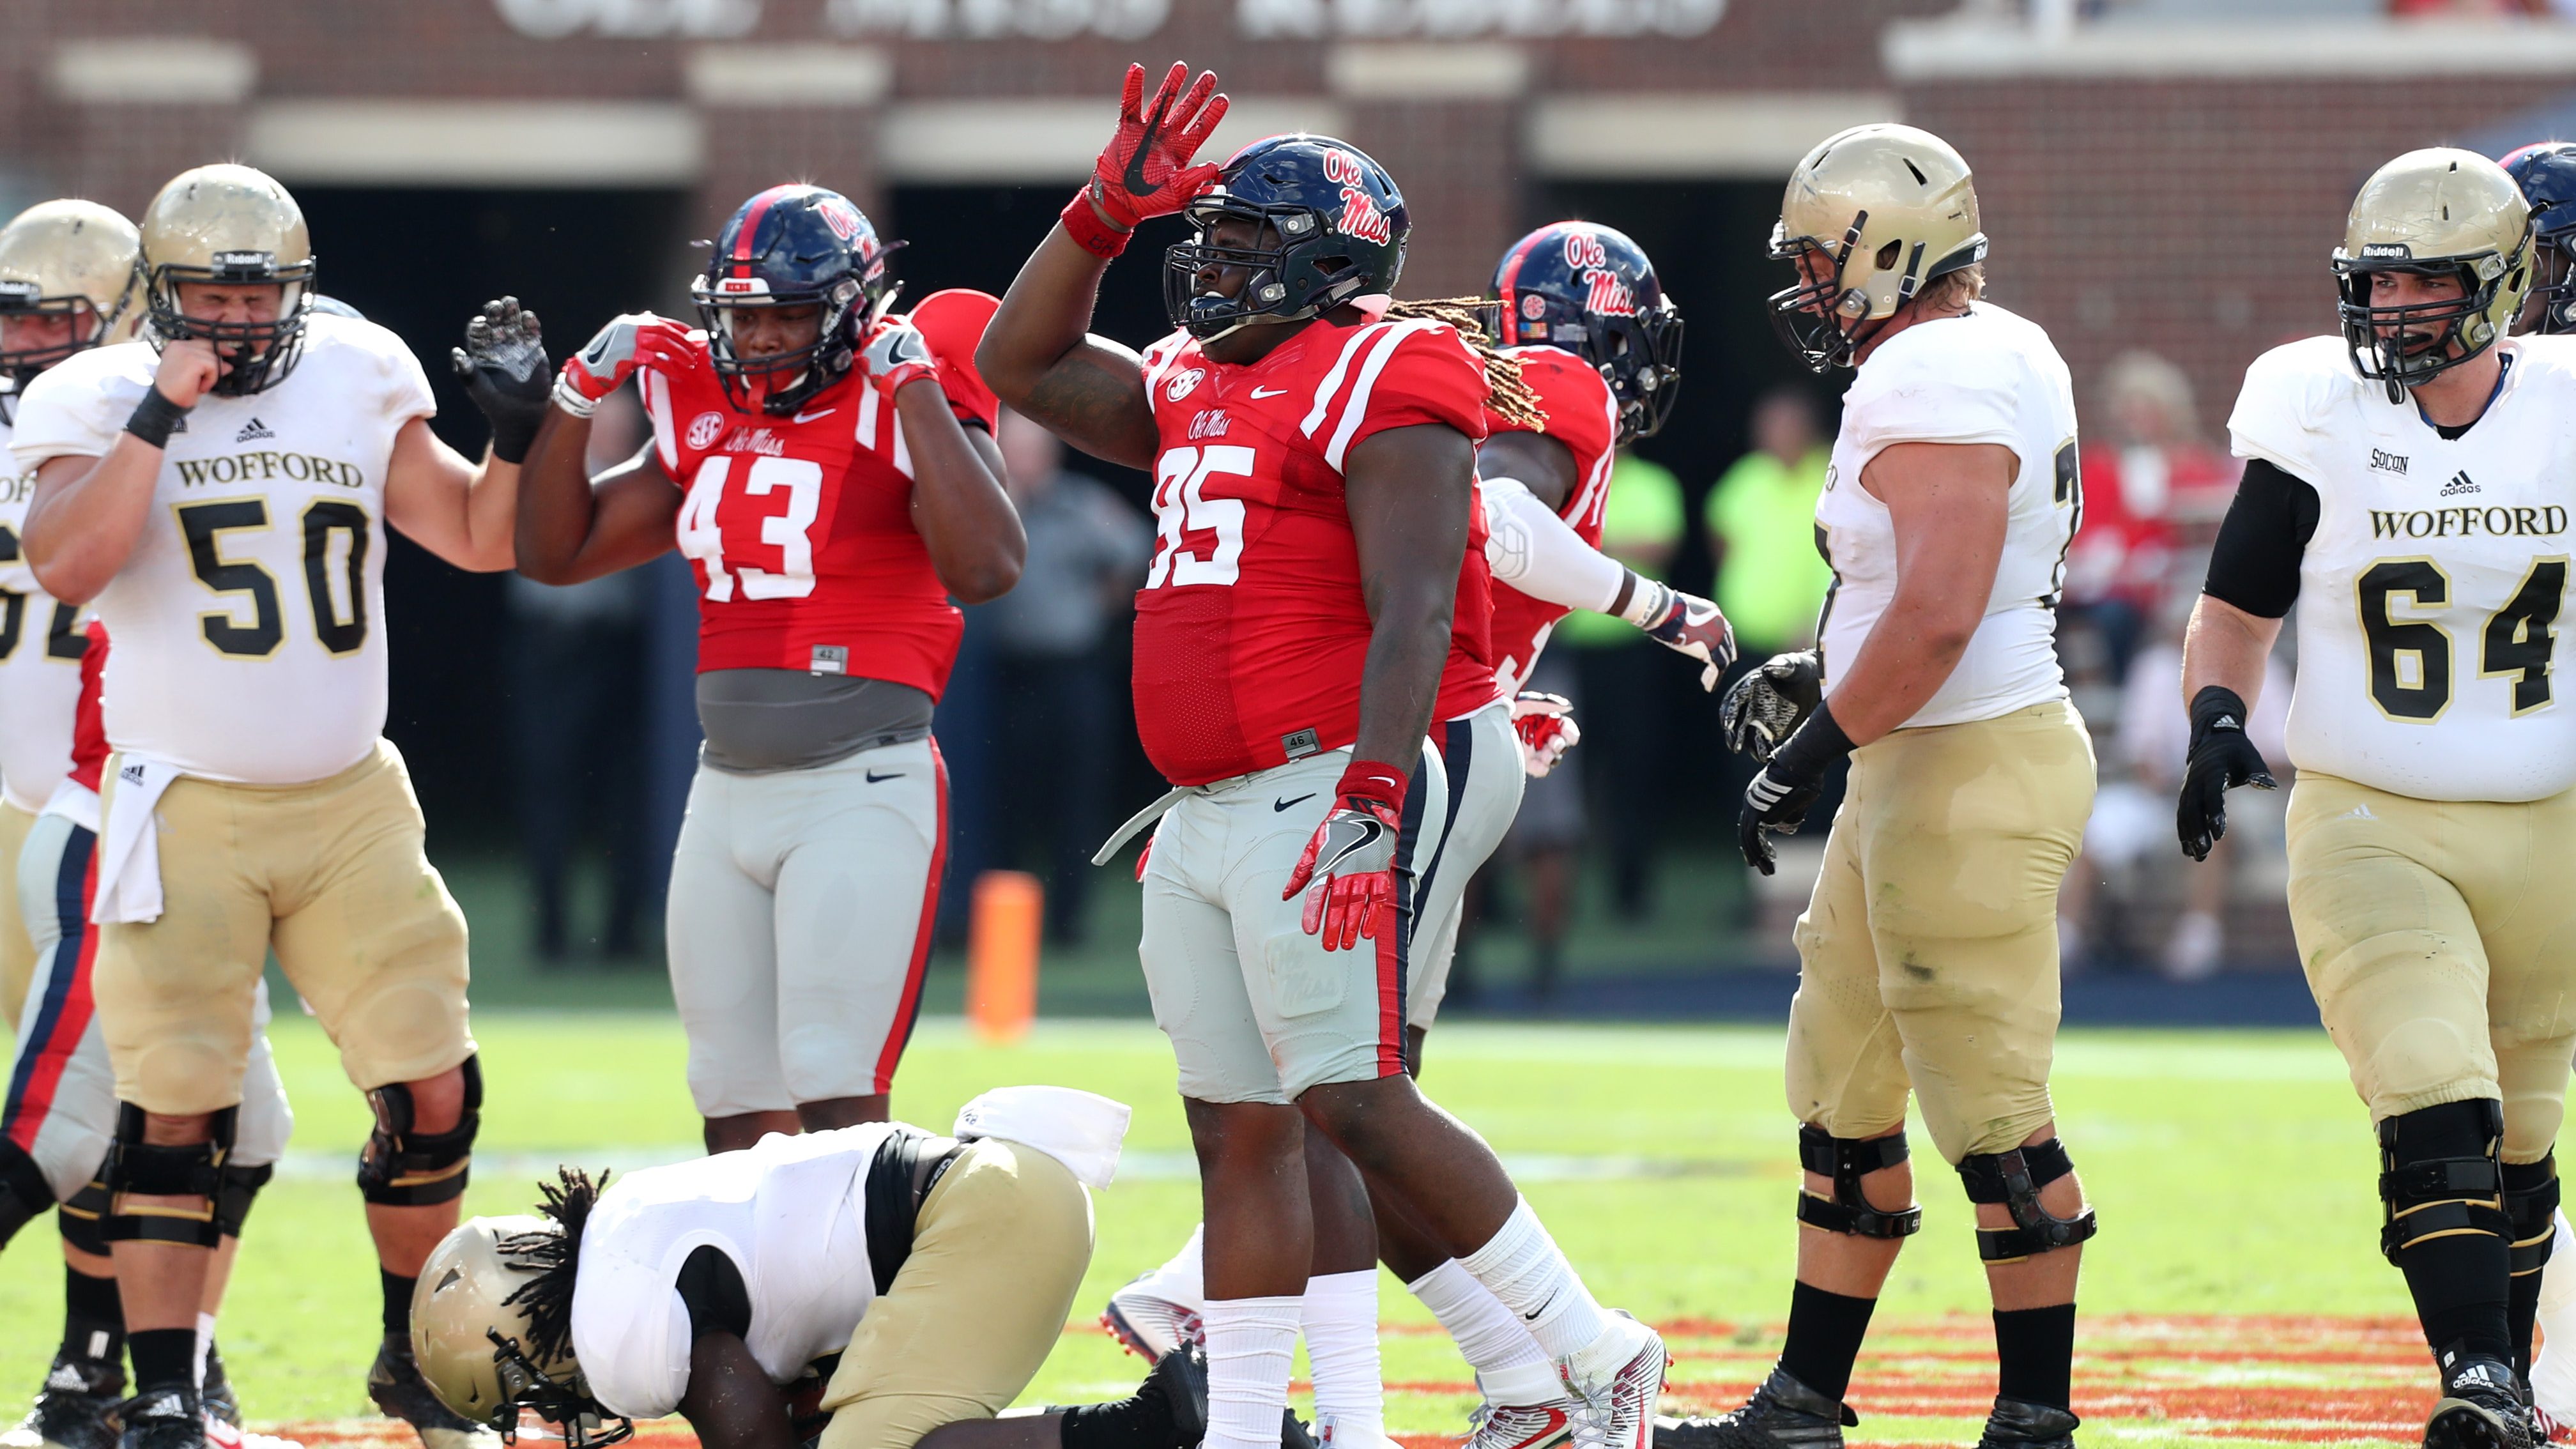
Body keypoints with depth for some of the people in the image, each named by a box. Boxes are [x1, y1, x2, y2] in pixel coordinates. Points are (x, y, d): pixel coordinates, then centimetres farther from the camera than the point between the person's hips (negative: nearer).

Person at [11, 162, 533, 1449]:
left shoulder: (359, 387, 7)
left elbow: (480, 538, 11)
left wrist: (515, 428, -5)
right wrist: (162, 415, -22)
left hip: (351, 803, 4)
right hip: (187, 811, -4)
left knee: (434, 1090, 2)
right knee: (174, 1106, -7)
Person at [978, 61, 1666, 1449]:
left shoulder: (1384, 384, -9)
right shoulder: (1200, 387, 19)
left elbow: (1410, 616, -17)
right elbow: (1021, 363, 27)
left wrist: (1370, 805, -26)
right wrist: (1108, 209, 15)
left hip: (1318, 796, -9)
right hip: (1202, 816, 9)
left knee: (1355, 1109, -13)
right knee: (1239, 1134, 8)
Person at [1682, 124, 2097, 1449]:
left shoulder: (1933, 384, -19)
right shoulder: (1993, 356, 13)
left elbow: (1939, 615, -26)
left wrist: (1811, 752, -19)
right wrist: (1816, 680, 18)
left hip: (1970, 775, -11)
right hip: (1918, 769, 11)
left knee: (1989, 1112, -3)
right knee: (1842, 1099, 16)